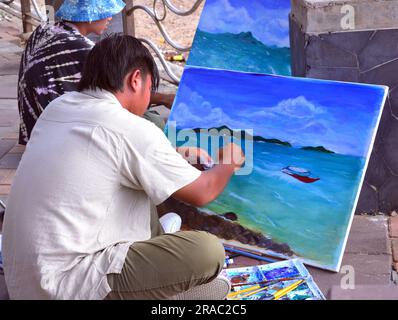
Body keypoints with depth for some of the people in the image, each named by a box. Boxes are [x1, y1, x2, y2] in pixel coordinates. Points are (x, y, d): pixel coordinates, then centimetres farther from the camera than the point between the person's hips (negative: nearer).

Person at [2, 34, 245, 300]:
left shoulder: (58, 107, 8)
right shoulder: (132, 131, -15)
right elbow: (202, 193, -3)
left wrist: (177, 155, 30)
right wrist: (229, 163, 17)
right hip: (67, 286, -9)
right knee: (208, 252, -14)